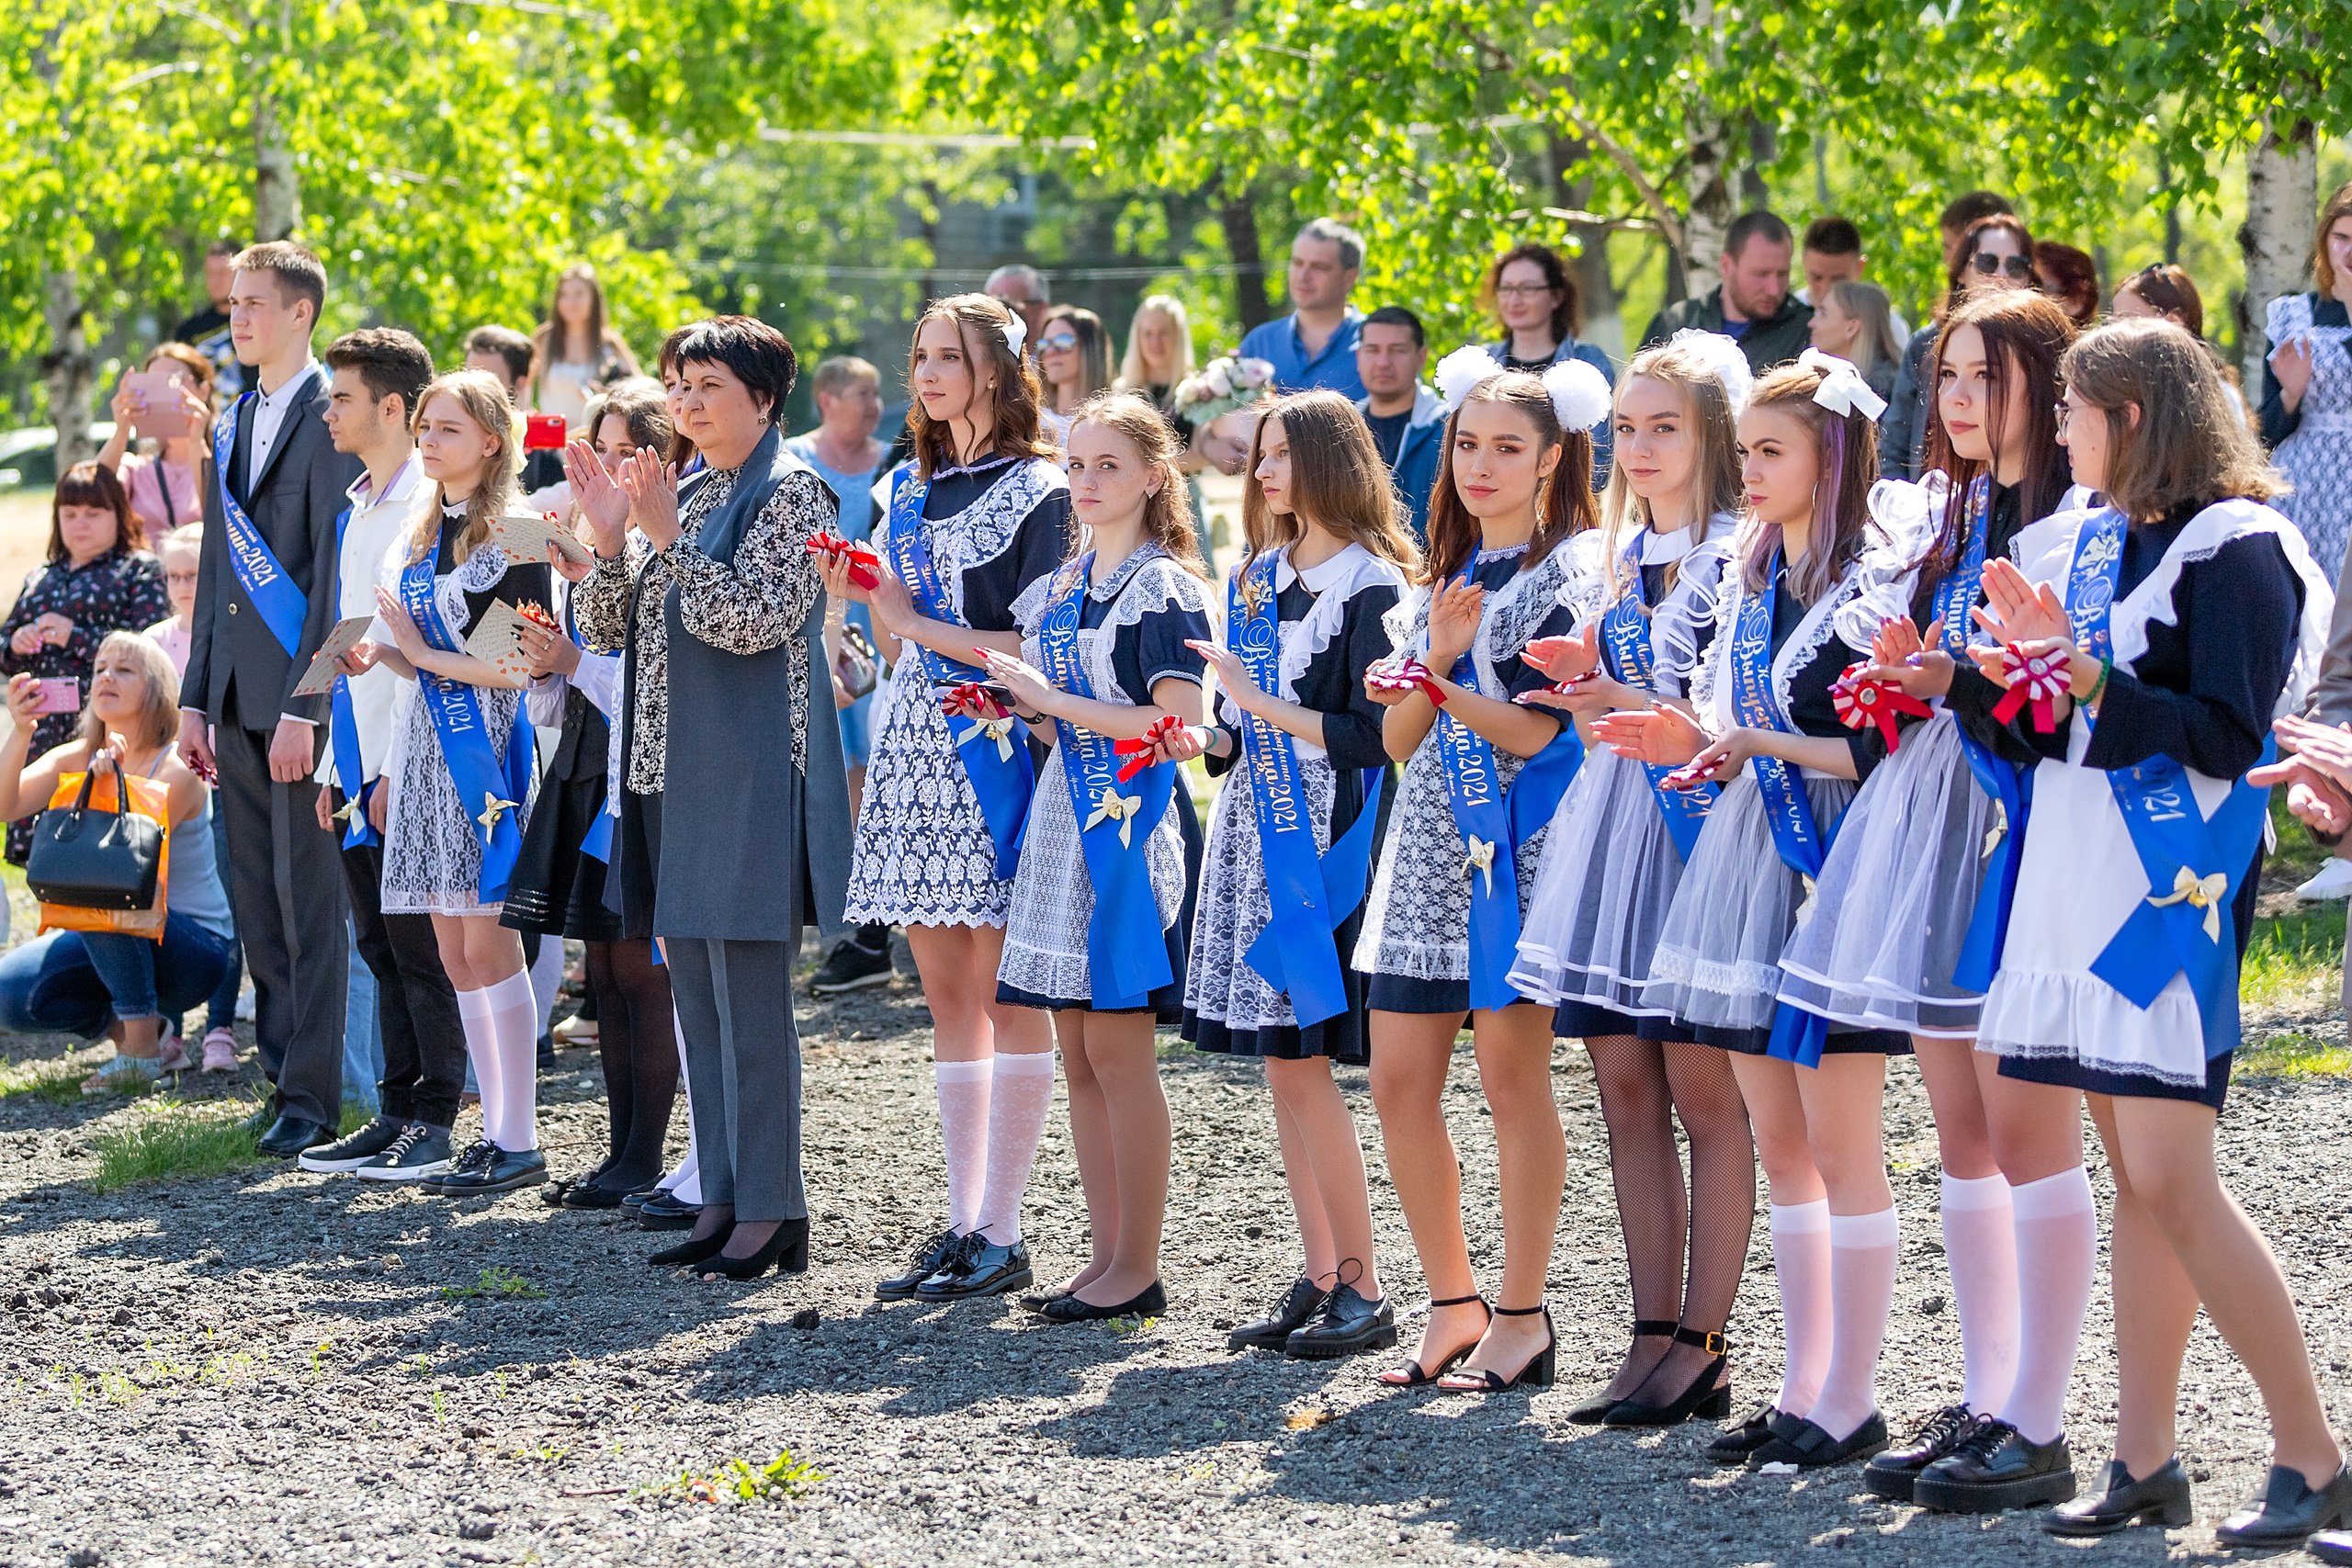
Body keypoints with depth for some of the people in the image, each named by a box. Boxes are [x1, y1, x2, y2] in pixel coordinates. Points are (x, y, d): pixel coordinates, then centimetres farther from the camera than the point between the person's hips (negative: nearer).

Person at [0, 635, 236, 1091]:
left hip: (196, 949, -6)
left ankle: (142, 1051, -23)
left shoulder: (177, 769, -17)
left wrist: (108, 783, -37)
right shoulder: (76, 758, 0)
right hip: (114, 941, 6)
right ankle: (126, 1026, 7)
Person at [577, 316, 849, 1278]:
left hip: (753, 770, -9)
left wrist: (669, 538, -19)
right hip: (678, 769, 9)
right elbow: (614, 625, 15)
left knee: (750, 994, -9)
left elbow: (756, 619, -18)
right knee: (698, 997, 9)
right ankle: (724, 1199, 14)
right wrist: (611, 538, -1)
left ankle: (772, 1212, -6)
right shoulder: (692, 496, 17)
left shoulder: (791, 491, -7)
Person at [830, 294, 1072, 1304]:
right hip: (916, 743, 7)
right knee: (947, 993, 8)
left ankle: (1000, 1236, -3)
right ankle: (962, 1226, 10)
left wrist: (917, 621, -10)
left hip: (995, 749, -7)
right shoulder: (909, 489, 17)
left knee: (1003, 993, -5)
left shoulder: (1037, 493, -6)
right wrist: (866, 600, 2)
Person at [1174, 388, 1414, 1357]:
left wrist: (1262, 703, -16)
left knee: (1306, 1065, -10)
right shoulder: (1256, 579, 16)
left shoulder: (1370, 584, -8)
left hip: (1326, 835, -8)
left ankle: (1362, 1292, -4)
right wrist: (1201, 736, 0)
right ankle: (1318, 1279, 12)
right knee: (1282, 1065, 7)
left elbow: (1372, 737, -15)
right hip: (1257, 830, 8)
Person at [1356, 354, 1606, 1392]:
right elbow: (1398, 738, 10)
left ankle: (1523, 1319, 1)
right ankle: (1454, 1307, 13)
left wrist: (1440, 688, -14)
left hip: (1521, 838, -7)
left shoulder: (1572, 571, -3)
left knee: (1510, 1070, -6)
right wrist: (1436, 660, -6)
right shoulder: (1442, 579, 17)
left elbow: (1550, 730, -13)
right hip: (1433, 837, 7)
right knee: (1398, 1080, 3)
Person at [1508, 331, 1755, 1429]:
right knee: (1625, 1083, 5)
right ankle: (1654, 1336, 9)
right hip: (1611, 819, 7)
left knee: (1702, 1088, -5)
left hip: (1702, 816, -7)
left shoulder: (1742, 557, -5)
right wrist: (1581, 678, 1)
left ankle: (1701, 1348, -3)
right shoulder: (1601, 560, 16)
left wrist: (1643, 708, -19)